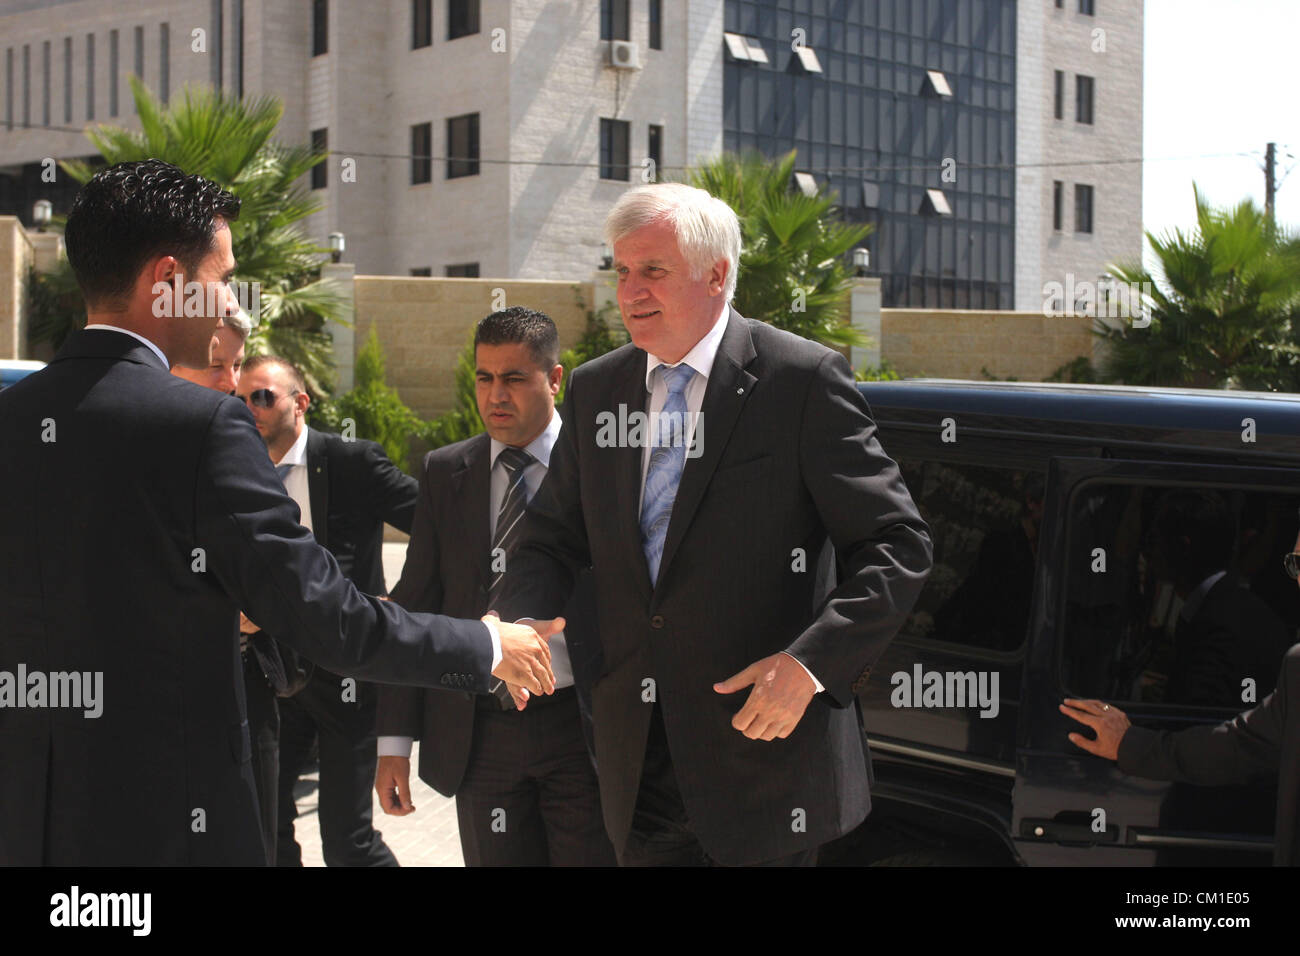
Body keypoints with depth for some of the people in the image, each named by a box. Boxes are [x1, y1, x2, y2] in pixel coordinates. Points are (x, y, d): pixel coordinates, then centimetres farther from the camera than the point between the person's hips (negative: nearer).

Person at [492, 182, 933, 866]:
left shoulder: (802, 379, -9)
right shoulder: (594, 389, 8)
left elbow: (896, 545, -10)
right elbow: (553, 540, 14)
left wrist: (810, 663, -21)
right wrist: (522, 620, -7)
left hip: (761, 739, -4)